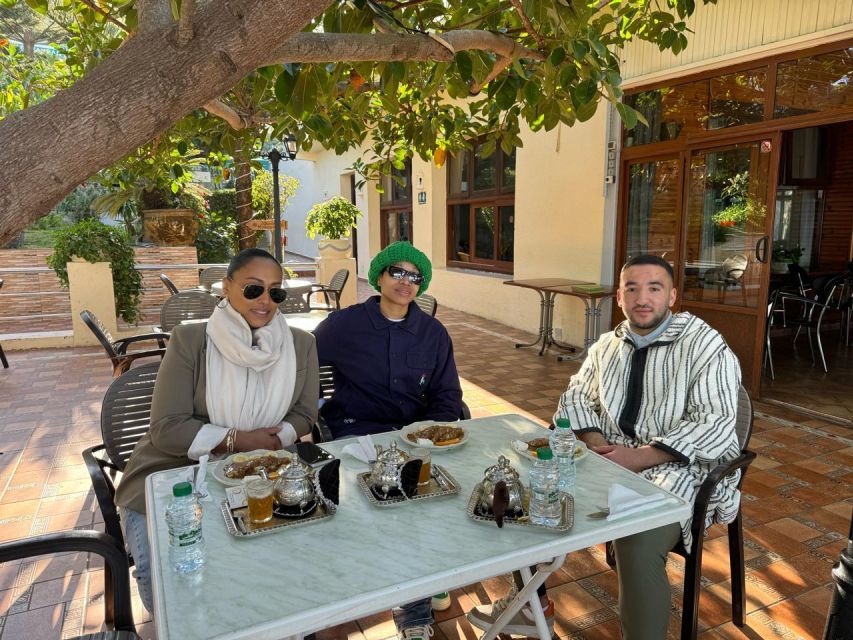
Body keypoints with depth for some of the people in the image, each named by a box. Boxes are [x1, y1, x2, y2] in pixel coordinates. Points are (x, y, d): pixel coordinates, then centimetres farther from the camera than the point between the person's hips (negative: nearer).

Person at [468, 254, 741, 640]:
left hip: (678, 468, -6)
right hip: (611, 456, 6)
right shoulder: (608, 345, 11)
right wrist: (594, 441, -8)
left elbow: (715, 427, -17)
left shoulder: (705, 346, -9)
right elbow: (576, 397, 13)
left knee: (636, 548, -34)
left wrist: (639, 457, -24)